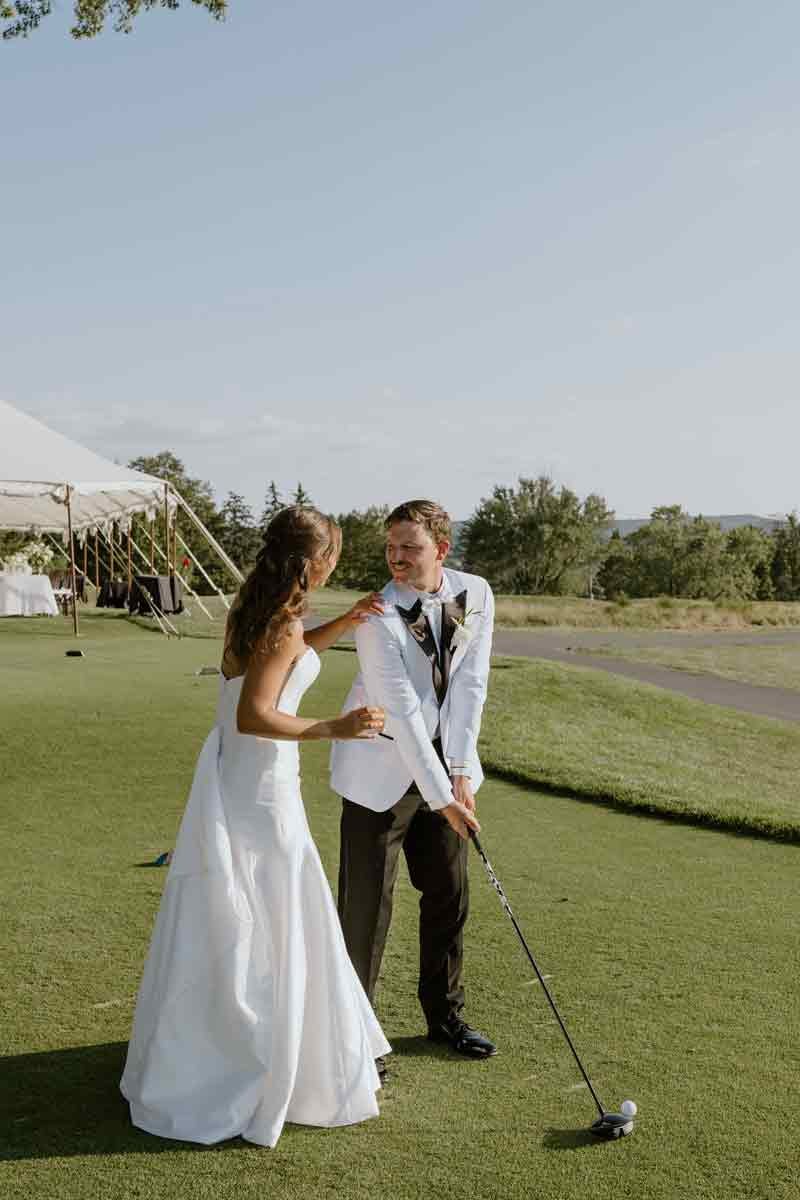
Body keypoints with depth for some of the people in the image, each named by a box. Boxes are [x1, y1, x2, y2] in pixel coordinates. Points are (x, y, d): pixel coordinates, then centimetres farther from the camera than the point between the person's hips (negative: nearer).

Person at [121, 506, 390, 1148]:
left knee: (227, 924, 20)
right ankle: (256, 1076, 17)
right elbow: (253, 716, -27)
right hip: (261, 784, -9)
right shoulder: (284, 624, -20)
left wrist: (345, 622, 14)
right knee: (269, 929, 3)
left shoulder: (255, 609, 7)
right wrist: (333, 728, -29)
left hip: (228, 776, 9)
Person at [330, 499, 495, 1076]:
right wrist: (441, 795, -24)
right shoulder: (380, 617, -22)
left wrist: (461, 772, -13)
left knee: (449, 895, 14)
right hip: (383, 773, -5)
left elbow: (469, 686, -7)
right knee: (366, 903, 0)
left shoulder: (476, 595, -6)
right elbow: (402, 713, -24)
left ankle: (444, 1013, 31)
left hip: (445, 766, 5)